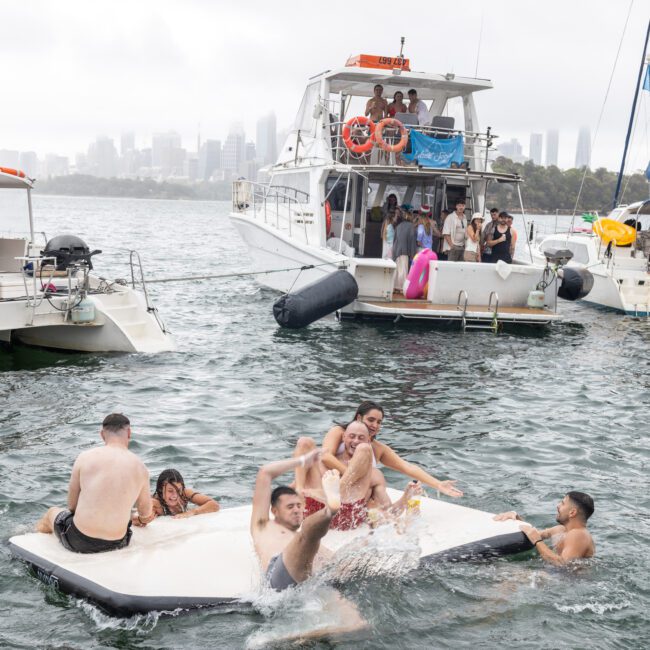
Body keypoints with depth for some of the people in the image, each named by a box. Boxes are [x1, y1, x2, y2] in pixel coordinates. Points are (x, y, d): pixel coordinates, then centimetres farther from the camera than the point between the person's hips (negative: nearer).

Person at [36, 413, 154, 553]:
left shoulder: (85, 457, -7)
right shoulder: (140, 468, -2)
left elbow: (72, 505, 3)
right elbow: (147, 513, 13)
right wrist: (141, 520, 37)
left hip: (79, 542, -2)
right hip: (117, 543, 2)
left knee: (52, 513, 31)